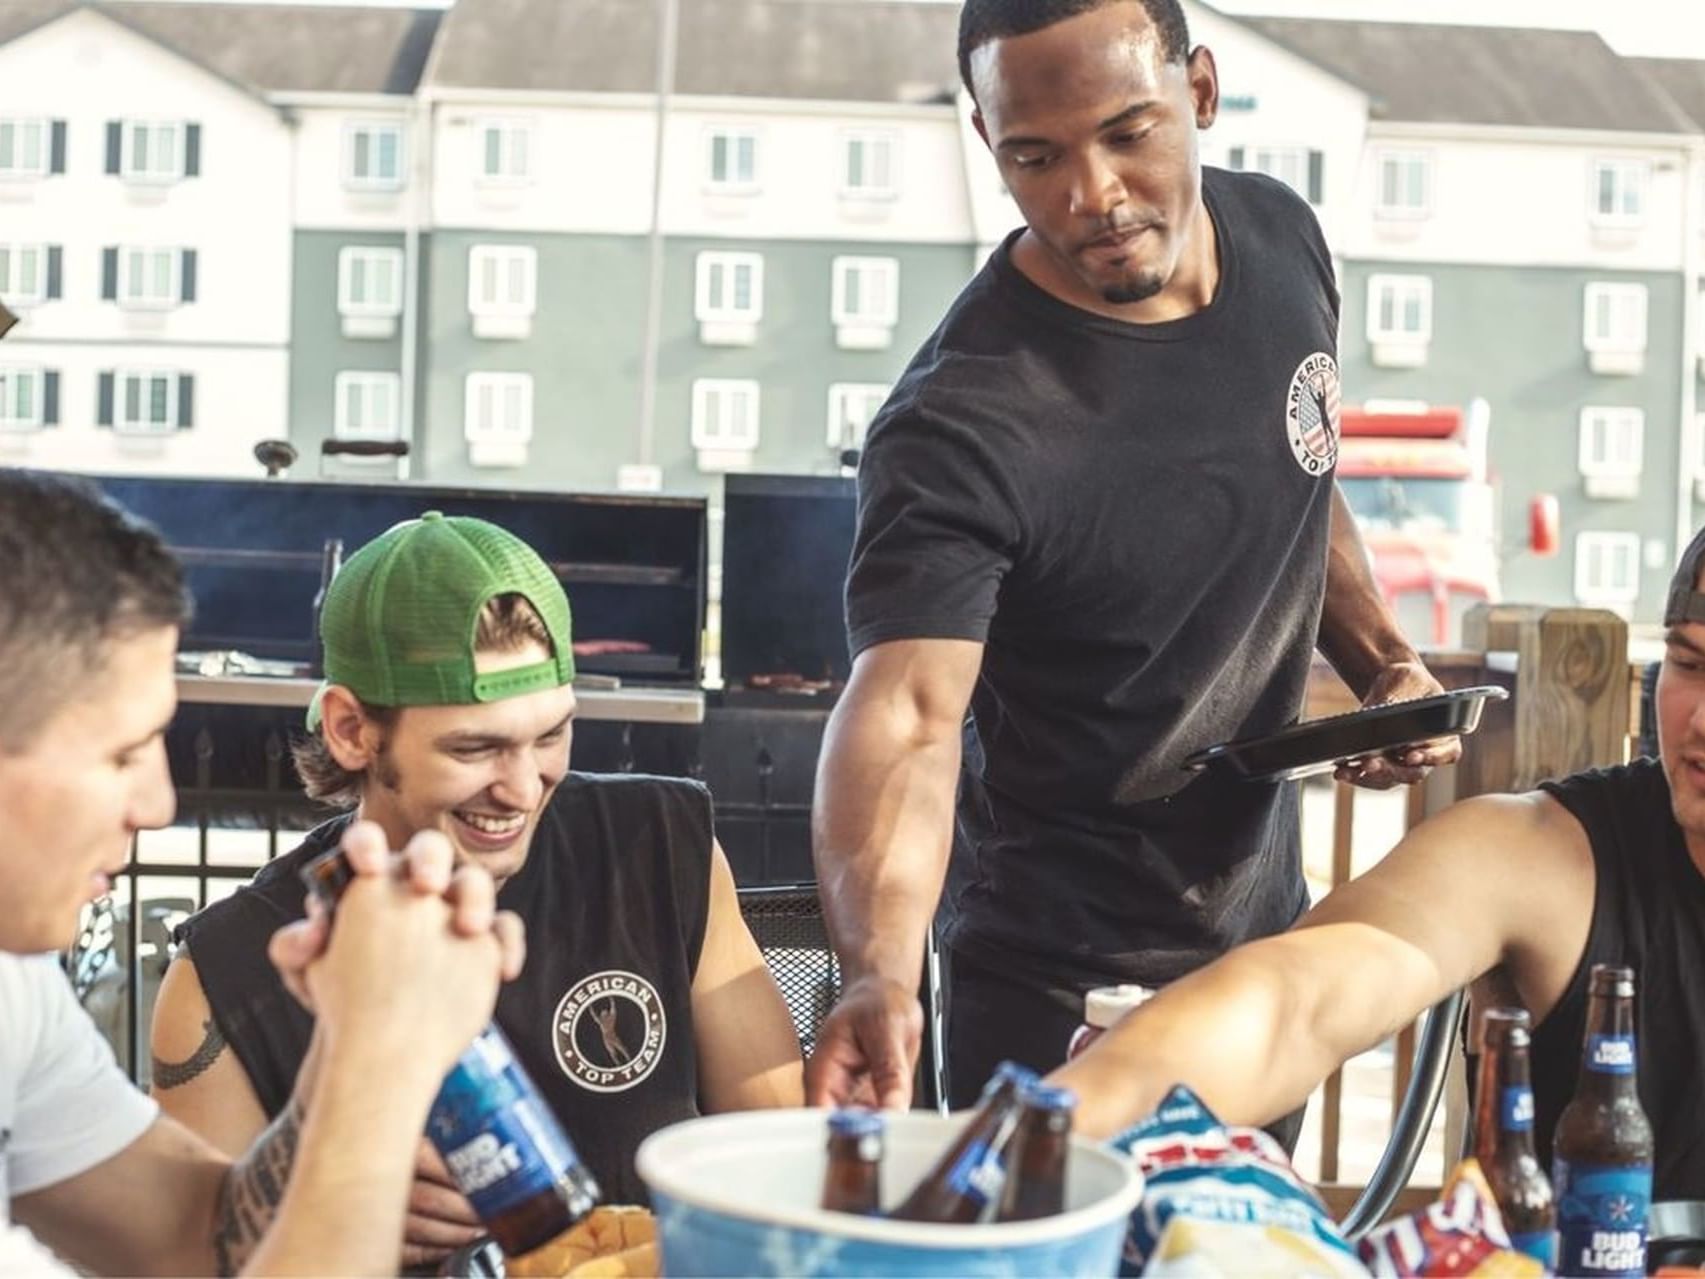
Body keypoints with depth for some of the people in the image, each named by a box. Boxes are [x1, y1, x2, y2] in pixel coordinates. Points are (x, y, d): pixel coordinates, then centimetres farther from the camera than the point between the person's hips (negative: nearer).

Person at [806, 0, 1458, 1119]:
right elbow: (907, 711, -39)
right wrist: (882, 975, -56)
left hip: (1270, 928, 7)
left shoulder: (1281, 235, -7)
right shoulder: (962, 427, -29)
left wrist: (1386, 662, -4)